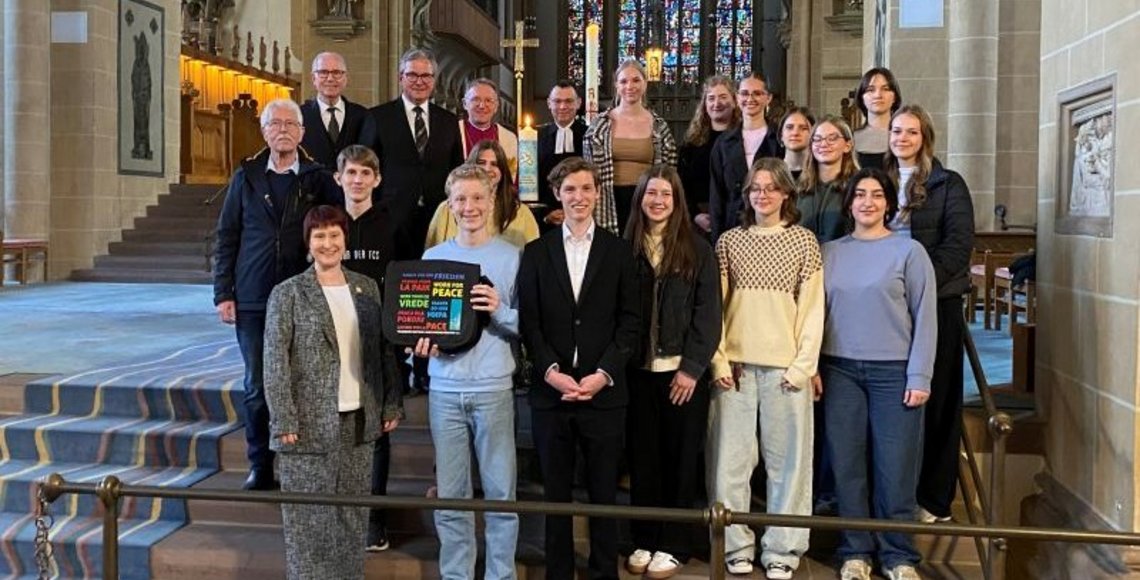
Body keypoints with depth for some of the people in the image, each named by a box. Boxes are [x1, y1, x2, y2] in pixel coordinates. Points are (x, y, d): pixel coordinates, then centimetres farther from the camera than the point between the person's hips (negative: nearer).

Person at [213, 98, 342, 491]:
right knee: (257, 386, 6)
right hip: (253, 300, 1)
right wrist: (223, 293, 0)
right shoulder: (246, 177, 6)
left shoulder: (318, 179, 3)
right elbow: (226, 237, 6)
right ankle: (260, 466, 18)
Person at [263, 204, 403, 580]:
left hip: (359, 422, 4)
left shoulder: (367, 288, 8)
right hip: (310, 424, -4)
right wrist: (283, 422, -14)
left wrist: (392, 405, 7)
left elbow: (384, 350, 12)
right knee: (308, 520, 2)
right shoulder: (288, 294, -4)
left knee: (353, 517, 12)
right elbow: (274, 362, -8)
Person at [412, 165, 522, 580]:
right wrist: (421, 340, -7)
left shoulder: (511, 257, 1)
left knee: (500, 491, 2)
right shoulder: (433, 257, 10)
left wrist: (499, 311, -20)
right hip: (445, 388, 3)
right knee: (450, 494, 8)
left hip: (493, 388, -2)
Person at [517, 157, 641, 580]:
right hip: (551, 390, 1)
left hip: (604, 392, -1)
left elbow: (629, 321, 1)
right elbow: (528, 321, 3)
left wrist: (603, 374, -10)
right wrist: (551, 371, -10)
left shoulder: (619, 251, 6)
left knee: (604, 492, 6)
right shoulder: (536, 252, 8)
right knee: (556, 493, 8)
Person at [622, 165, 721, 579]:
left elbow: (708, 313, -3)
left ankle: (673, 546, 15)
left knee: (680, 460, 5)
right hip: (638, 371, 2)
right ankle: (643, 541, 20)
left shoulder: (697, 249, 1)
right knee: (642, 458, 8)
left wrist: (692, 367, -10)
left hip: (683, 370, -2)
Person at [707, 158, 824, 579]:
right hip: (735, 365, 1)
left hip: (784, 366, -1)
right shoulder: (729, 241, 7)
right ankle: (736, 546, 15)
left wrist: (803, 365, -6)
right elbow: (714, 305, 6)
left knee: (787, 459, 4)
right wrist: (718, 360, -3)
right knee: (730, 458, 3)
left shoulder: (803, 241, 4)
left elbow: (812, 308, 2)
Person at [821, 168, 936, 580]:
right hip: (840, 371, 3)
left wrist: (919, 376, -6)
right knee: (848, 465, 5)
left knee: (895, 467, 1)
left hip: (893, 372, -2)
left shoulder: (909, 251, 0)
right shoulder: (829, 252, 8)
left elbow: (925, 317, -1)